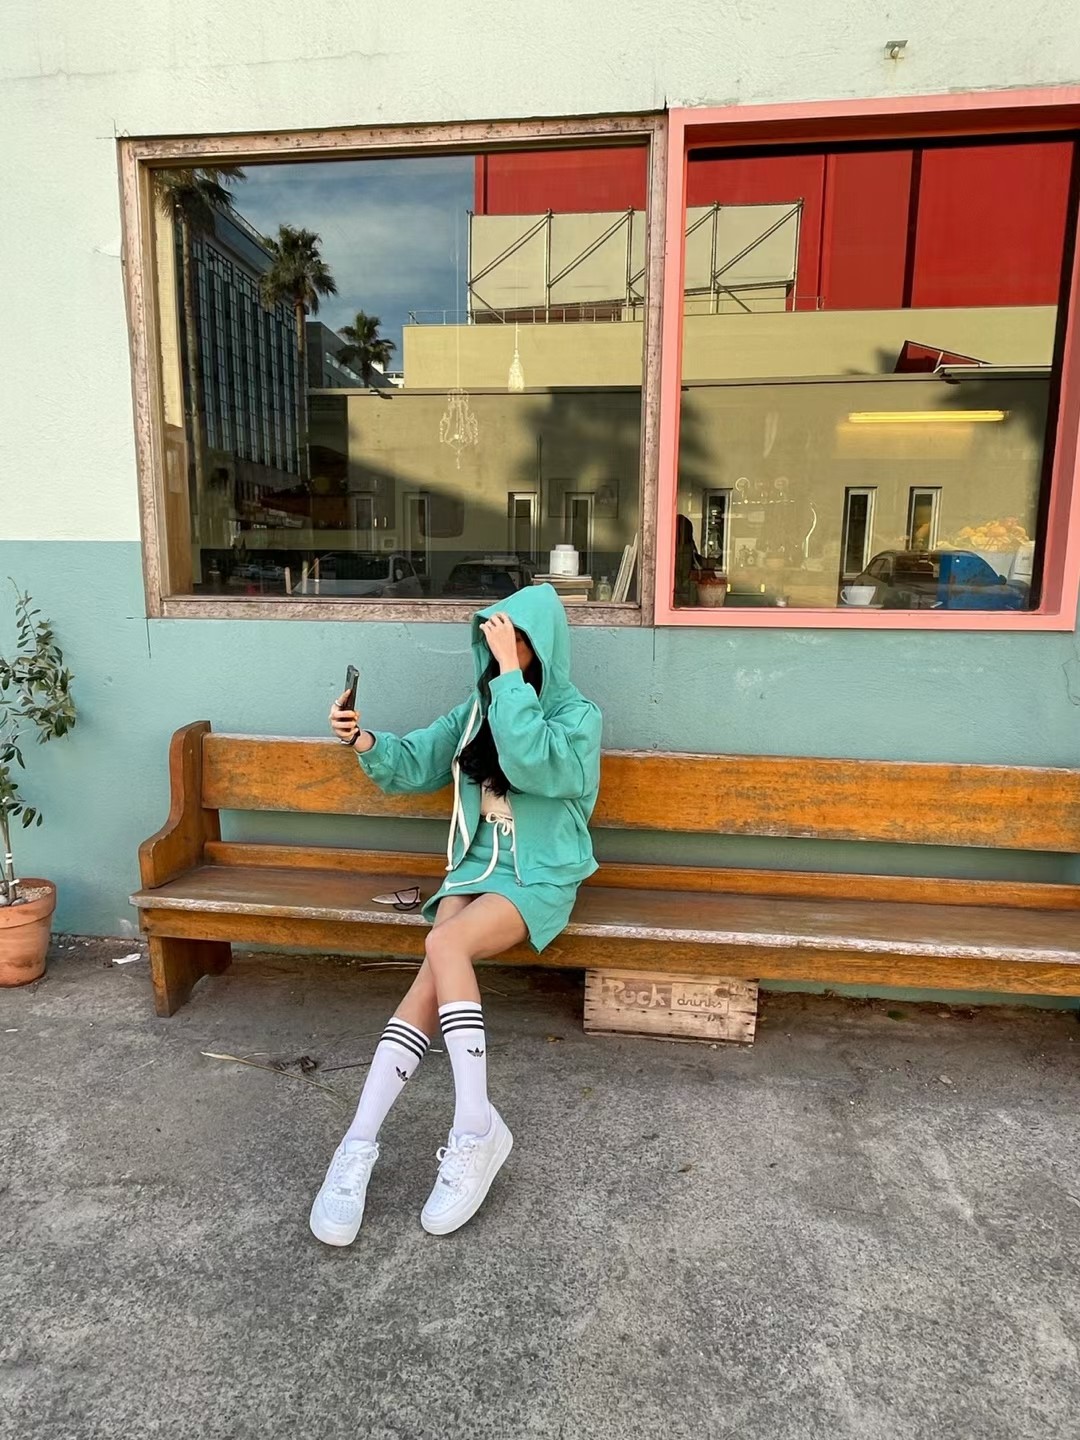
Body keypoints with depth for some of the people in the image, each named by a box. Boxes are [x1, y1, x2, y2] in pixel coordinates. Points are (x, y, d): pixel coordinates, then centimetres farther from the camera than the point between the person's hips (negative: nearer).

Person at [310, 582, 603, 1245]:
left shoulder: (579, 717, -6)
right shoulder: (480, 708, 10)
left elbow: (531, 763, -25)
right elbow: (415, 763, 10)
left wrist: (511, 674, -23)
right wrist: (368, 743, -10)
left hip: (540, 880, -4)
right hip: (474, 869, 4)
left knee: (443, 946, -30)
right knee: (435, 980, -21)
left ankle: (477, 1126, -23)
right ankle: (359, 1144, -21)